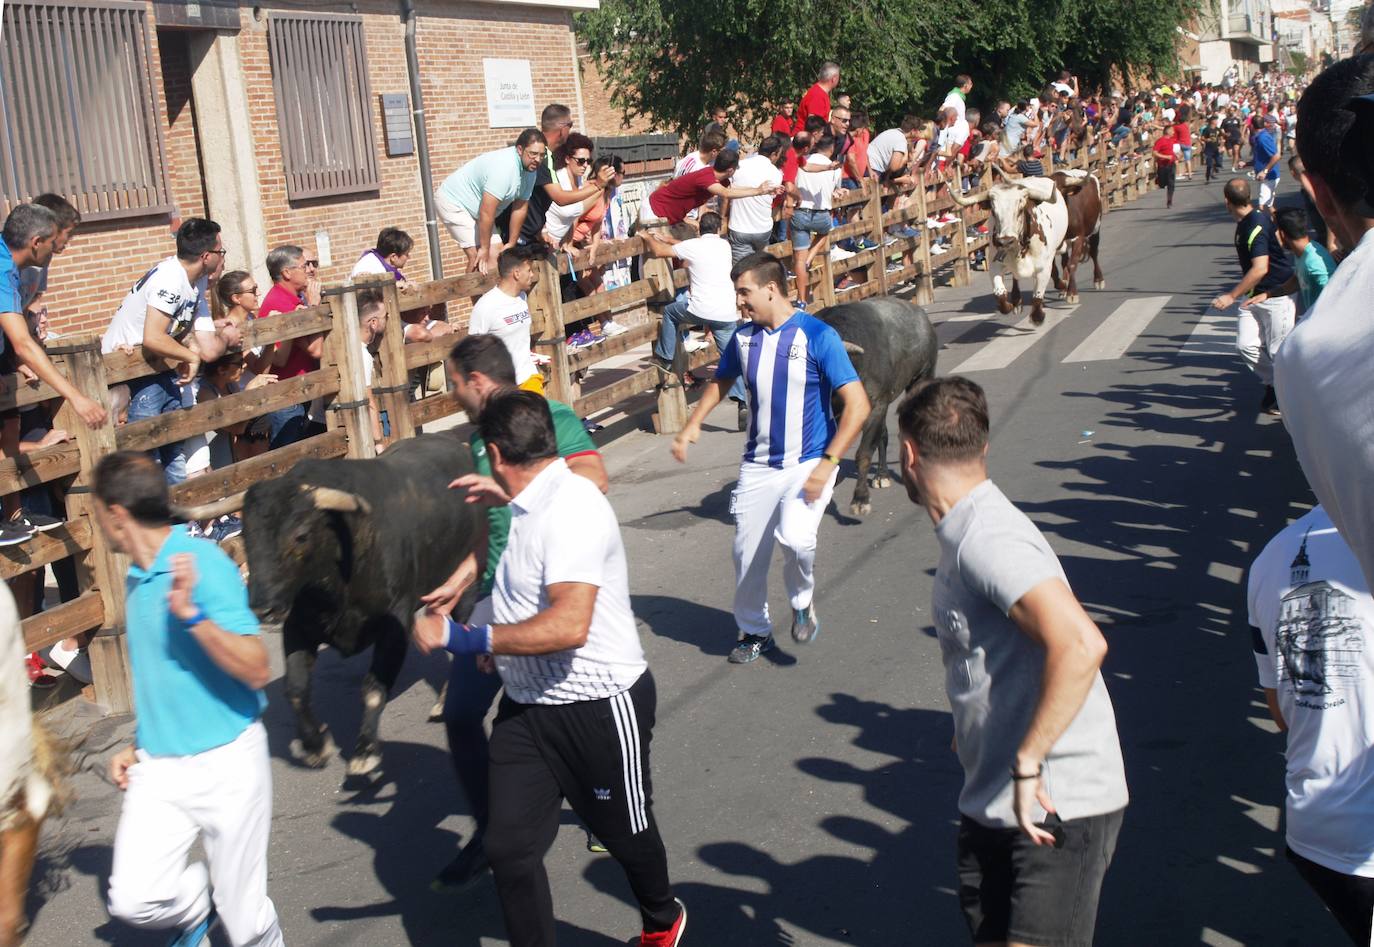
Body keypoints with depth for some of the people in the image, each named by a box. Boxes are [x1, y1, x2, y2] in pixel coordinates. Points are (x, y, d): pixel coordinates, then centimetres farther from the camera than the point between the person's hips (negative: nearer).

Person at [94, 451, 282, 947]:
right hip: (157, 767, 6)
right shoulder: (137, 578, 8)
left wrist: (192, 614, -33)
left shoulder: (203, 563, -16)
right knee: (134, 900, -8)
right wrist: (138, 745, 16)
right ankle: (200, 905, 21)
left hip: (226, 761, -6)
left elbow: (257, 670, -23)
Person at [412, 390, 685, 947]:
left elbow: (569, 625, -36)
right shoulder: (524, 507, 5)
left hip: (599, 706, -8)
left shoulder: (571, 506, -24)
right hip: (526, 706, 8)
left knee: (627, 833, 17)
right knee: (509, 848, 1)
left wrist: (473, 640, -34)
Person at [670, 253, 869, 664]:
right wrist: (692, 425, 8)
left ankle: (802, 602, 5)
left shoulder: (818, 336, -14)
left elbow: (858, 404, -16)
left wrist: (827, 464, -22)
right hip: (757, 466, 5)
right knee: (747, 552, 8)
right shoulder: (744, 337, 3)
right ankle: (754, 631, 34)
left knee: (796, 538, -27)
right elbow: (721, 381, 23)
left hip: (809, 463, -5)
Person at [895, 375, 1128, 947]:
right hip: (990, 805, 10)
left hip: (1057, 809, -10)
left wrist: (1028, 762, -29)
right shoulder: (966, 534, 10)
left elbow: (1080, 645, -33)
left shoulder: (987, 540, -21)